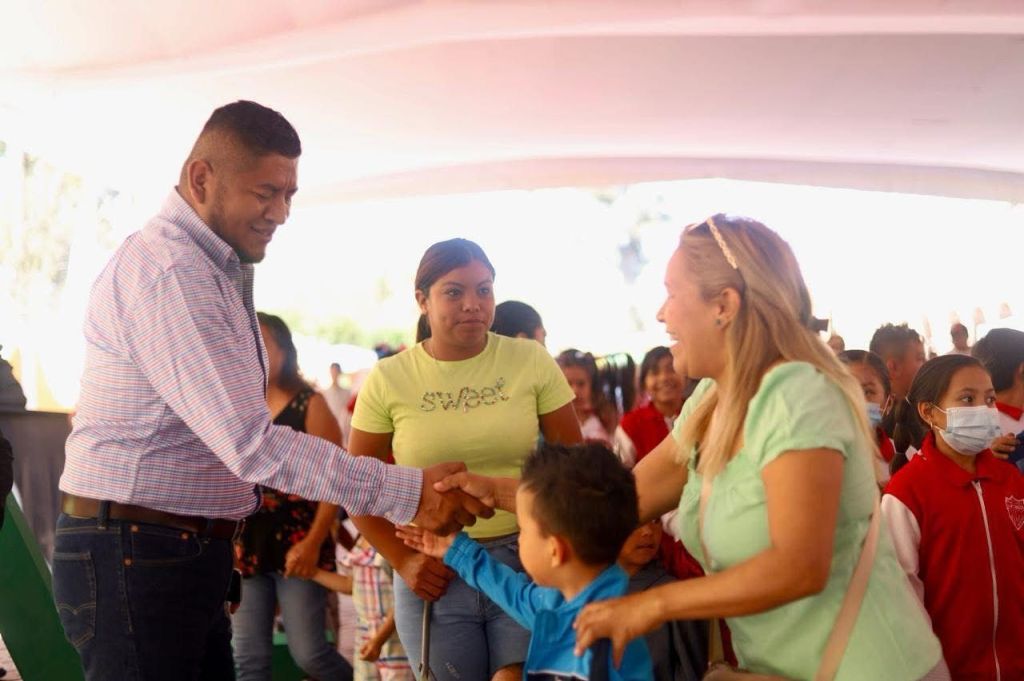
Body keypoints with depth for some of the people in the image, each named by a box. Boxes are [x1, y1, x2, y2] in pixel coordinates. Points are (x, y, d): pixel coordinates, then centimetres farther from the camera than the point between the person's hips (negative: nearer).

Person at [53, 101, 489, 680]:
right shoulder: (169, 272, -20)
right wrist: (409, 493, -25)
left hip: (189, 557, 10)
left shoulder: (217, 272, 15)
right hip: (134, 562, -10)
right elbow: (251, 442, -27)